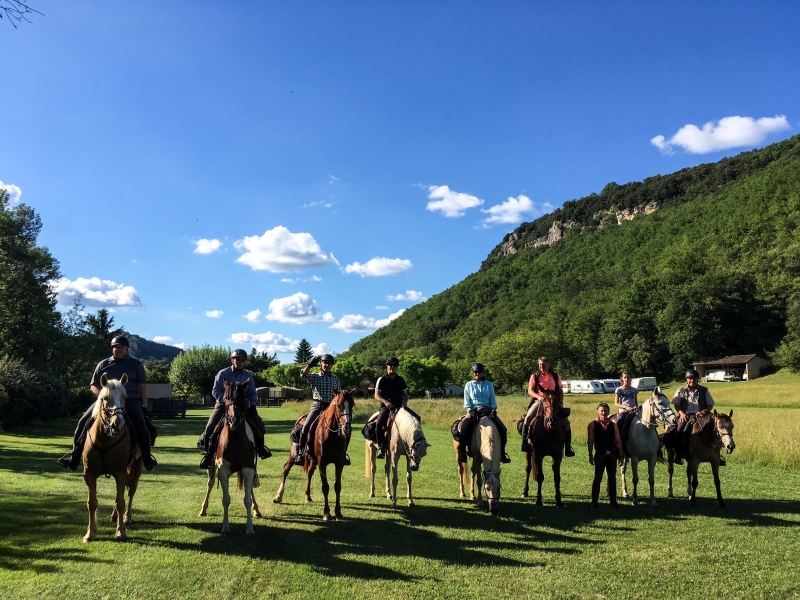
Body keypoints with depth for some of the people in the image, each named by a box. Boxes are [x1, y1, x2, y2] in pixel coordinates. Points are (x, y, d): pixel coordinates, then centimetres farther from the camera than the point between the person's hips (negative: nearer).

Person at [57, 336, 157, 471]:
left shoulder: (136, 364, 10)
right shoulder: (103, 364, 12)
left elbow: (142, 385, 8)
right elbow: (93, 385, 15)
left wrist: (143, 405, -1)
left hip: (130, 402, -2)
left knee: (141, 428, -22)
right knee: (84, 422, -11)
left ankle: (147, 457, -3)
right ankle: (74, 457, 2)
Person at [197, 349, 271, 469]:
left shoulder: (248, 376, 7)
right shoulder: (223, 373, -4)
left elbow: (252, 393, 11)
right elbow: (215, 391, -6)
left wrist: (253, 405, -5)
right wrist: (224, 399, -22)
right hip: (223, 404, -2)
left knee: (258, 422, -11)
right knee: (210, 427, -20)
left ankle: (260, 447, 11)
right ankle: (208, 453, -2)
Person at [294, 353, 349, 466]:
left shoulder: (336, 378, 12)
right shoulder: (314, 377, 4)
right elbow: (303, 375, -15)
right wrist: (310, 365, -29)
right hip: (317, 406, -2)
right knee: (305, 428, -21)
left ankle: (343, 453, 12)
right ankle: (300, 453, -8)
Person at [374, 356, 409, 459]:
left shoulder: (401, 380, 13)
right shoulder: (381, 380, 4)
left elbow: (405, 394, 16)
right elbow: (376, 395, -1)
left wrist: (405, 401, -7)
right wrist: (385, 401, -21)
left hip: (399, 406, 3)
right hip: (386, 406, -3)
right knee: (379, 424, -27)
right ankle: (381, 447, -13)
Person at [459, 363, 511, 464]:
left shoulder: (489, 385, 11)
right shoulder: (469, 385, 8)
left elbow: (493, 401, 9)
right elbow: (467, 402, 4)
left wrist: (493, 411, -8)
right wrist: (470, 411, -13)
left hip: (487, 410, 2)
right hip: (473, 410, -2)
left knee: (502, 429, -17)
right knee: (464, 429, -30)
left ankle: (502, 452, -1)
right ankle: (462, 453, -19)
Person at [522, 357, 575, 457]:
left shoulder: (555, 376, 8)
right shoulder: (535, 376, 3)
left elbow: (560, 390, 12)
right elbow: (530, 390, -2)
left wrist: (561, 402, -2)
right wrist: (538, 396, -20)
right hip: (539, 401, -2)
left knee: (566, 422, -9)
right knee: (528, 418, -27)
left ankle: (568, 447, 1)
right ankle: (525, 441, -16)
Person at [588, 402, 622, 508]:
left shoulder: (613, 425, 5)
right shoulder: (593, 425, -3)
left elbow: (618, 441, 6)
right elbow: (590, 441, -5)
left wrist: (620, 455, 3)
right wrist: (590, 455, -9)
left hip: (612, 454, 3)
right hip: (600, 454, -3)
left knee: (612, 478, 9)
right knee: (597, 478, 2)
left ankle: (613, 501, 18)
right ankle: (594, 501, 9)